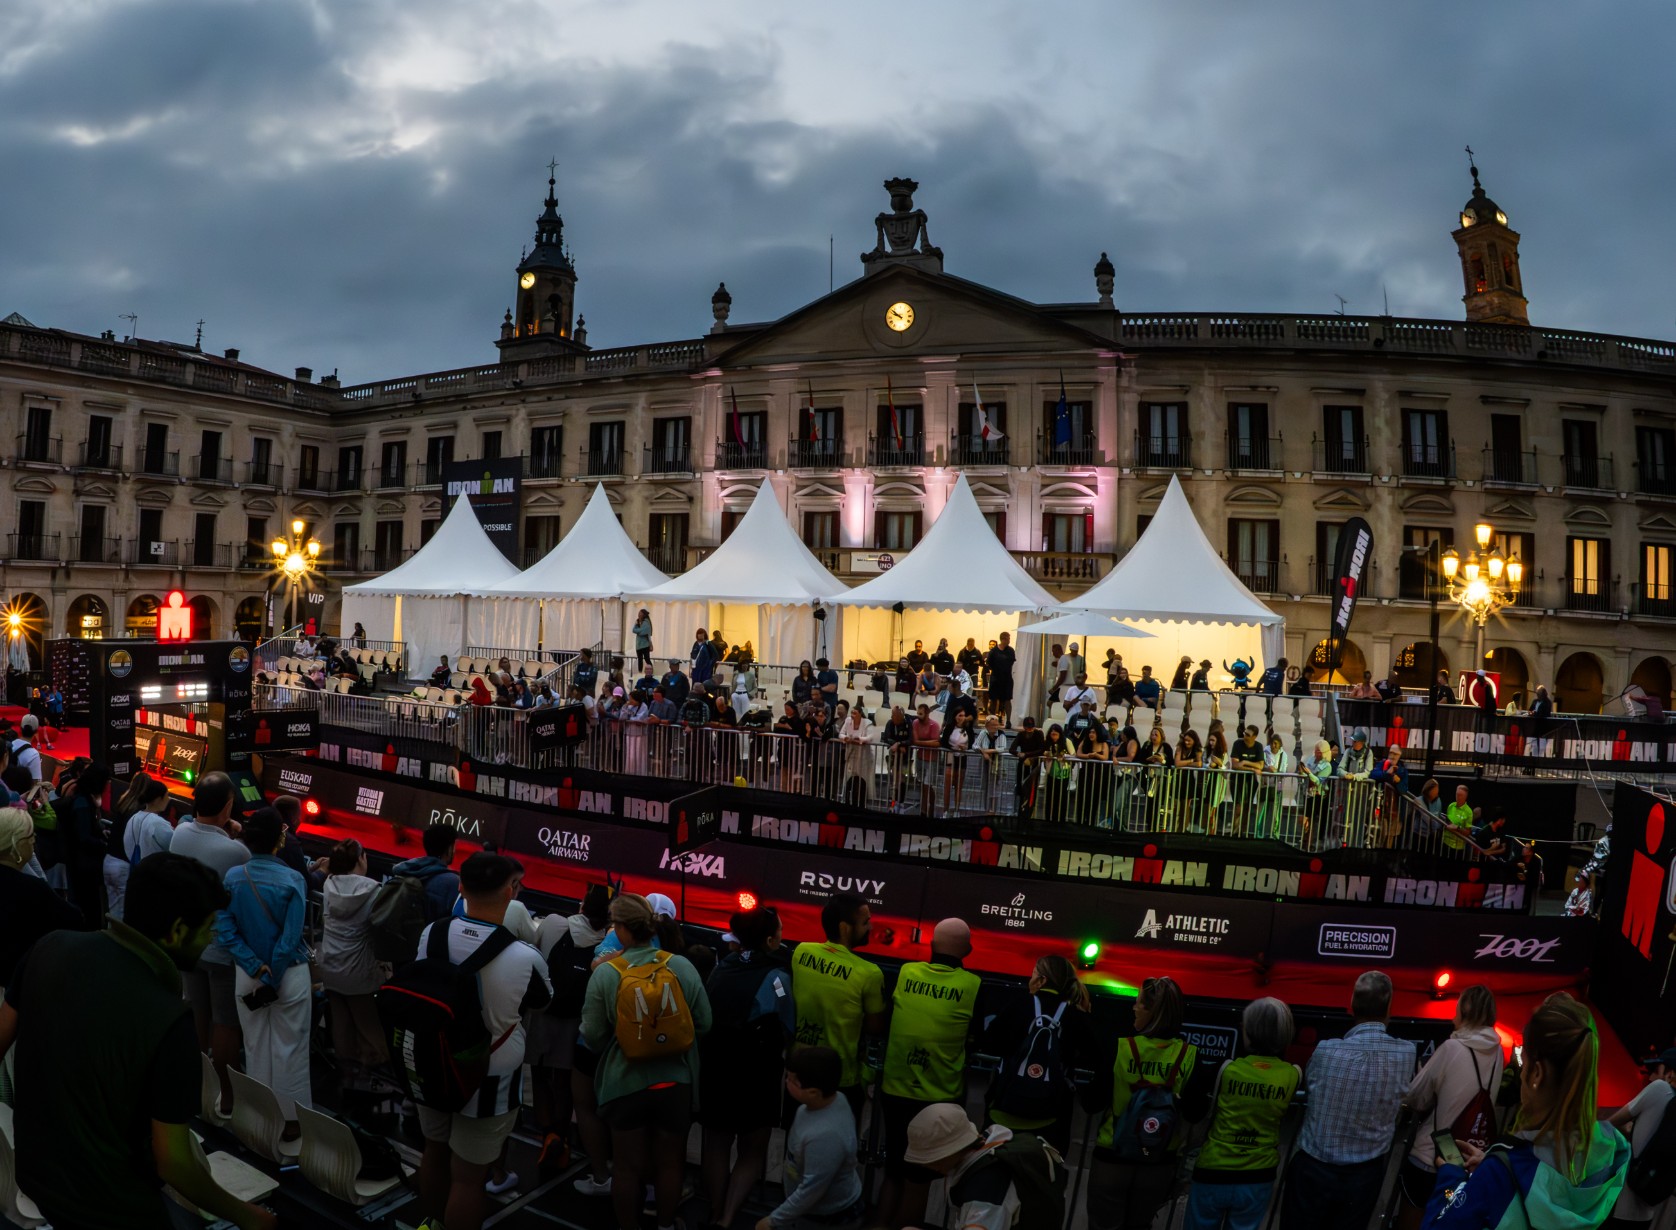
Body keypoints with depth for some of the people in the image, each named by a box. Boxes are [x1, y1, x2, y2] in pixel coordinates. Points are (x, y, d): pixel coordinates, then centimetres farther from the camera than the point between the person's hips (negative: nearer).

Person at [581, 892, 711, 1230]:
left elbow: (593, 1035, -11)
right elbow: (703, 1023, -5)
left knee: (627, 1167, 18)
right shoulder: (682, 966, -12)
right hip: (675, 1080, 2)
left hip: (625, 1082, -1)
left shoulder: (604, 974, -17)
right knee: (669, 1163, 21)